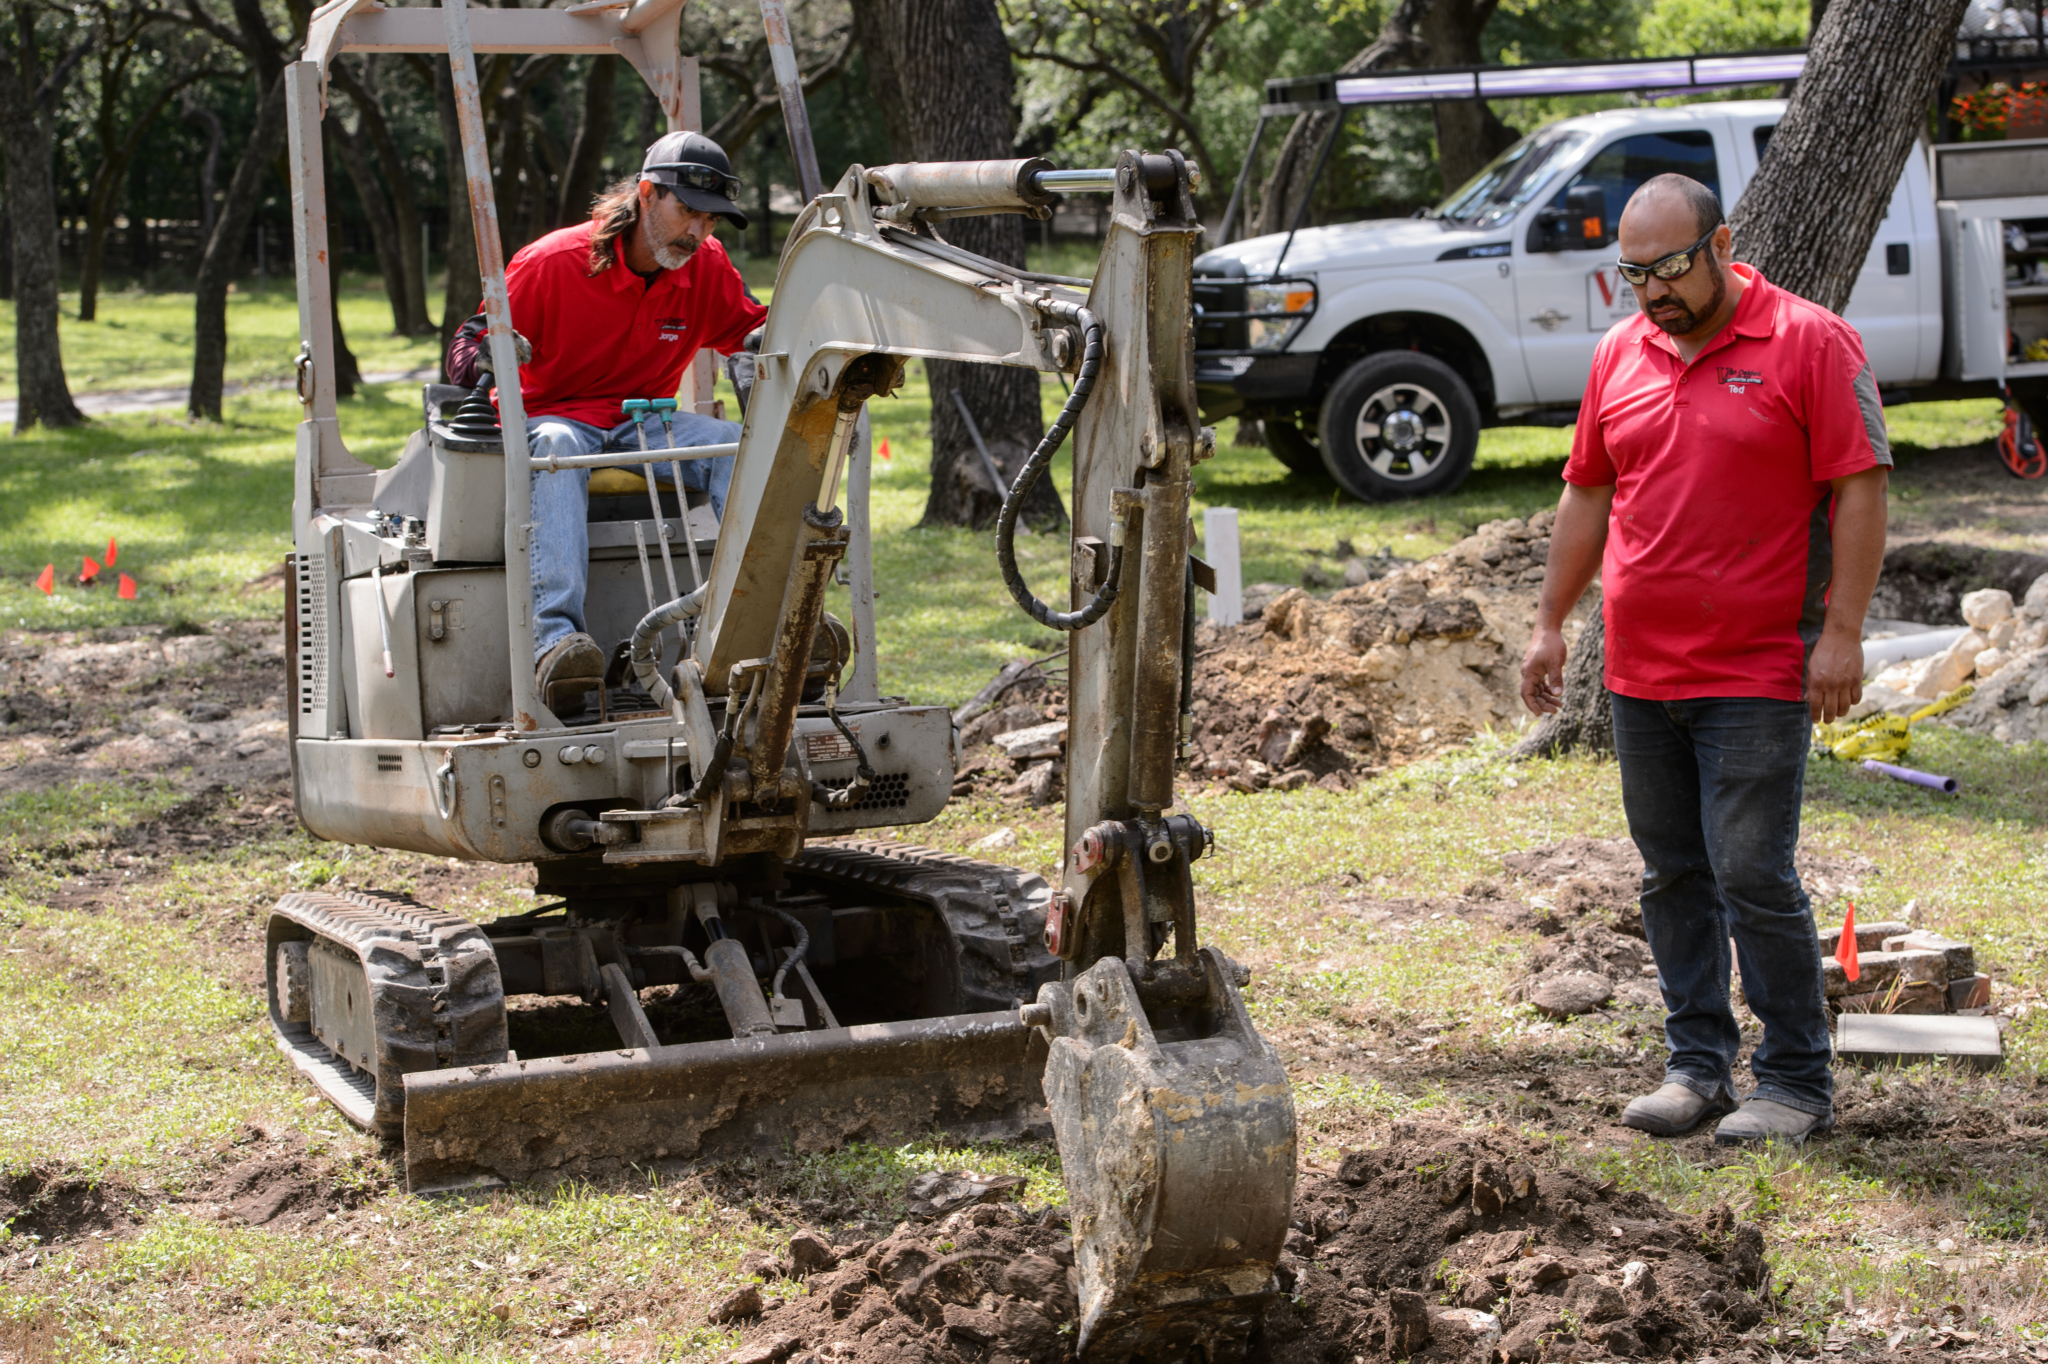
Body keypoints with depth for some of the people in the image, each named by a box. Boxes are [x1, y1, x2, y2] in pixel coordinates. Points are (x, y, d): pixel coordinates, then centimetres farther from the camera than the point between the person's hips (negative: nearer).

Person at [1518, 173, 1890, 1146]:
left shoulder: (1810, 343, -6)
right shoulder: (1620, 354, 11)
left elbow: (1859, 490, -8)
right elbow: (1587, 494, 18)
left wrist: (1842, 632, -14)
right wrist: (1551, 623, 15)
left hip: (1759, 673, -6)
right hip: (1640, 671, 6)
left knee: (1753, 875, -8)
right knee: (1673, 876, 10)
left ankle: (1797, 1083, 3)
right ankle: (1697, 1063, 20)